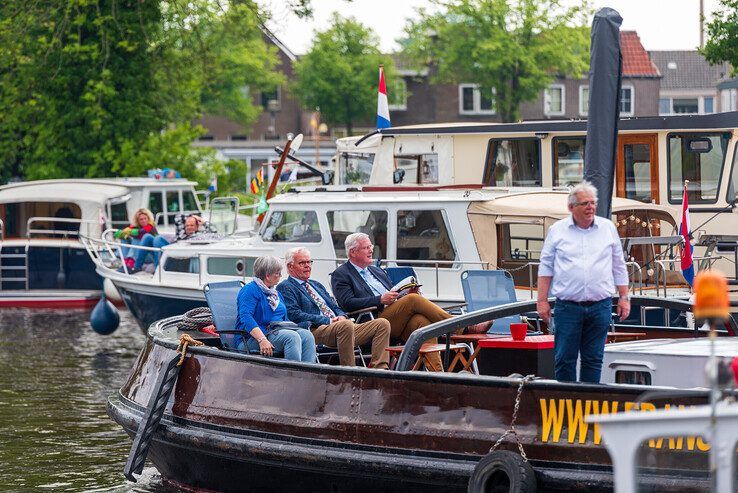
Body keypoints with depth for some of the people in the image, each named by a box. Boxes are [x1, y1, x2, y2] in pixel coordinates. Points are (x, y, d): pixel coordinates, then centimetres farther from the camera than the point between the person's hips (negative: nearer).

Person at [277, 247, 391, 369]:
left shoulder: (316, 285, 31)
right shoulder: (285, 287, 5)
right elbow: (294, 315, -10)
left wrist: (341, 316, 2)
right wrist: (327, 320, -13)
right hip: (316, 330, -8)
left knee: (382, 324, -9)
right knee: (346, 325, -40)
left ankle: (380, 368, -21)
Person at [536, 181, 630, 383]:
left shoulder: (608, 228, 10)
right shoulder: (557, 230, 5)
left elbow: (619, 267, 16)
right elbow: (546, 267, 7)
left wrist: (624, 297, 10)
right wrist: (542, 300, 1)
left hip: (600, 307, 2)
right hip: (567, 307, -2)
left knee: (593, 360, 5)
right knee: (564, 360, -2)